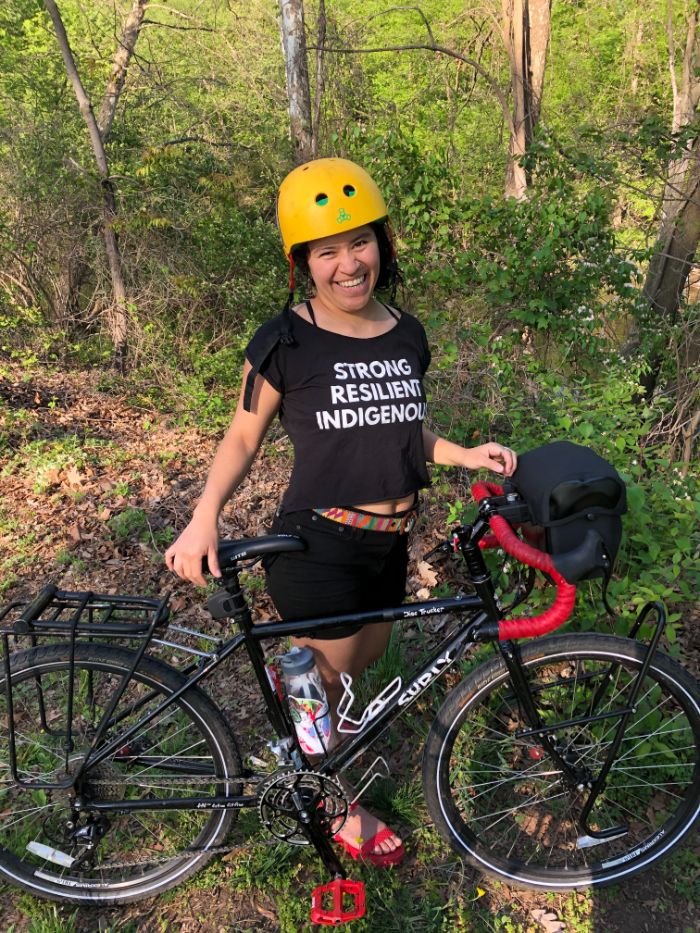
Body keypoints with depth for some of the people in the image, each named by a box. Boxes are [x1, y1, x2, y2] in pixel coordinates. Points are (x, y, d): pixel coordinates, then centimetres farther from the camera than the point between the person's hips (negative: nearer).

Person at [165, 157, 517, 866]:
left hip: (388, 542, 6)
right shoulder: (285, 342, -12)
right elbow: (243, 438, -6)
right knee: (329, 678, 13)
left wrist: (466, 454, 0)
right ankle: (344, 812, 42)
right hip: (318, 543, -6)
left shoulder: (406, 335, 4)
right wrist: (205, 514, -21)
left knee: (368, 654, 27)